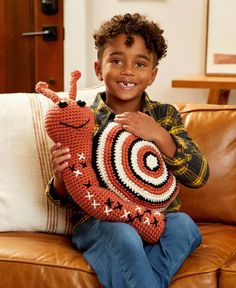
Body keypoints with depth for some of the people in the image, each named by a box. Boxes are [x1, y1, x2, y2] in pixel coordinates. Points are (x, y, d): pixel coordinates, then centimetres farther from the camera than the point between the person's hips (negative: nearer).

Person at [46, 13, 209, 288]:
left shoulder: (165, 115, 6)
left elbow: (199, 177, -4)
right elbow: (65, 198, 5)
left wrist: (159, 136, -19)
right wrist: (60, 176, -20)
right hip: (98, 221, -2)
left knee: (184, 224, -29)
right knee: (122, 235, -34)